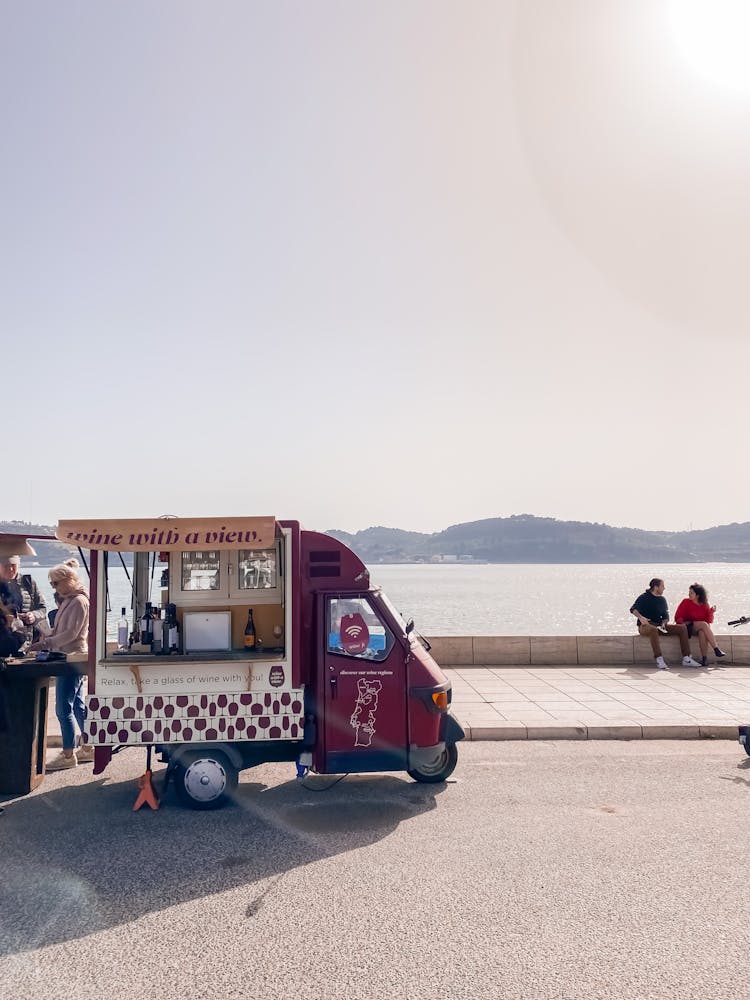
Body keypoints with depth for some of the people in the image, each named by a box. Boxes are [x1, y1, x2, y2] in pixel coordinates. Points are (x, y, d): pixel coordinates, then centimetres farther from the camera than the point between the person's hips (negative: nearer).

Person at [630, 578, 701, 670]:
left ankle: (686, 659, -15)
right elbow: (633, 609, -15)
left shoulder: (662, 599, 18)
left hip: (659, 626, 6)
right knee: (653, 629, -42)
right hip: (645, 626, -6)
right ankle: (659, 661, -48)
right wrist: (640, 617, -35)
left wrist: (664, 623, -6)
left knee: (682, 628, -9)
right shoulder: (644, 597, -1)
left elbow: (666, 616, 17)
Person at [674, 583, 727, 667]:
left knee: (702, 632, -35)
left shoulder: (704, 604, 7)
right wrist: (684, 623, -18)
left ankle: (704, 658, -37)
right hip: (689, 628, -2)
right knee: (703, 624, -31)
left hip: (702, 628, 2)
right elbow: (678, 617, 0)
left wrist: (711, 612, -14)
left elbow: (709, 621, 3)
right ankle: (716, 650, -35)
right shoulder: (686, 602, 1)